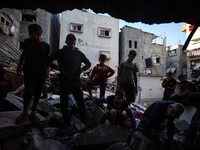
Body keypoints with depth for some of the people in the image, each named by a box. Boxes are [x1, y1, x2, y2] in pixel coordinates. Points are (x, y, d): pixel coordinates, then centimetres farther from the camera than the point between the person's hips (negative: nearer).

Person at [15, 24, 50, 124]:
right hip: (29, 71, 0)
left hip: (41, 73, 1)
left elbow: (46, 60, 8)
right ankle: (24, 113, 14)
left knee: (37, 93, 4)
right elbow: (23, 54, 15)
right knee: (29, 92, -8)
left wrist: (47, 72, 3)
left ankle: (33, 114, 19)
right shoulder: (28, 41, 7)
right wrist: (19, 65, 6)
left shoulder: (46, 46, 5)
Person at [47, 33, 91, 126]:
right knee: (64, 104, 7)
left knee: (81, 103, 2)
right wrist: (56, 67, -3)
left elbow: (88, 63, 19)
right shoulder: (60, 53, 3)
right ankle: (67, 124, 25)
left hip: (76, 82, 1)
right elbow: (48, 61, 11)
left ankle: (83, 121, 23)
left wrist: (83, 69, 1)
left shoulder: (79, 53, 7)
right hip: (64, 82, 0)